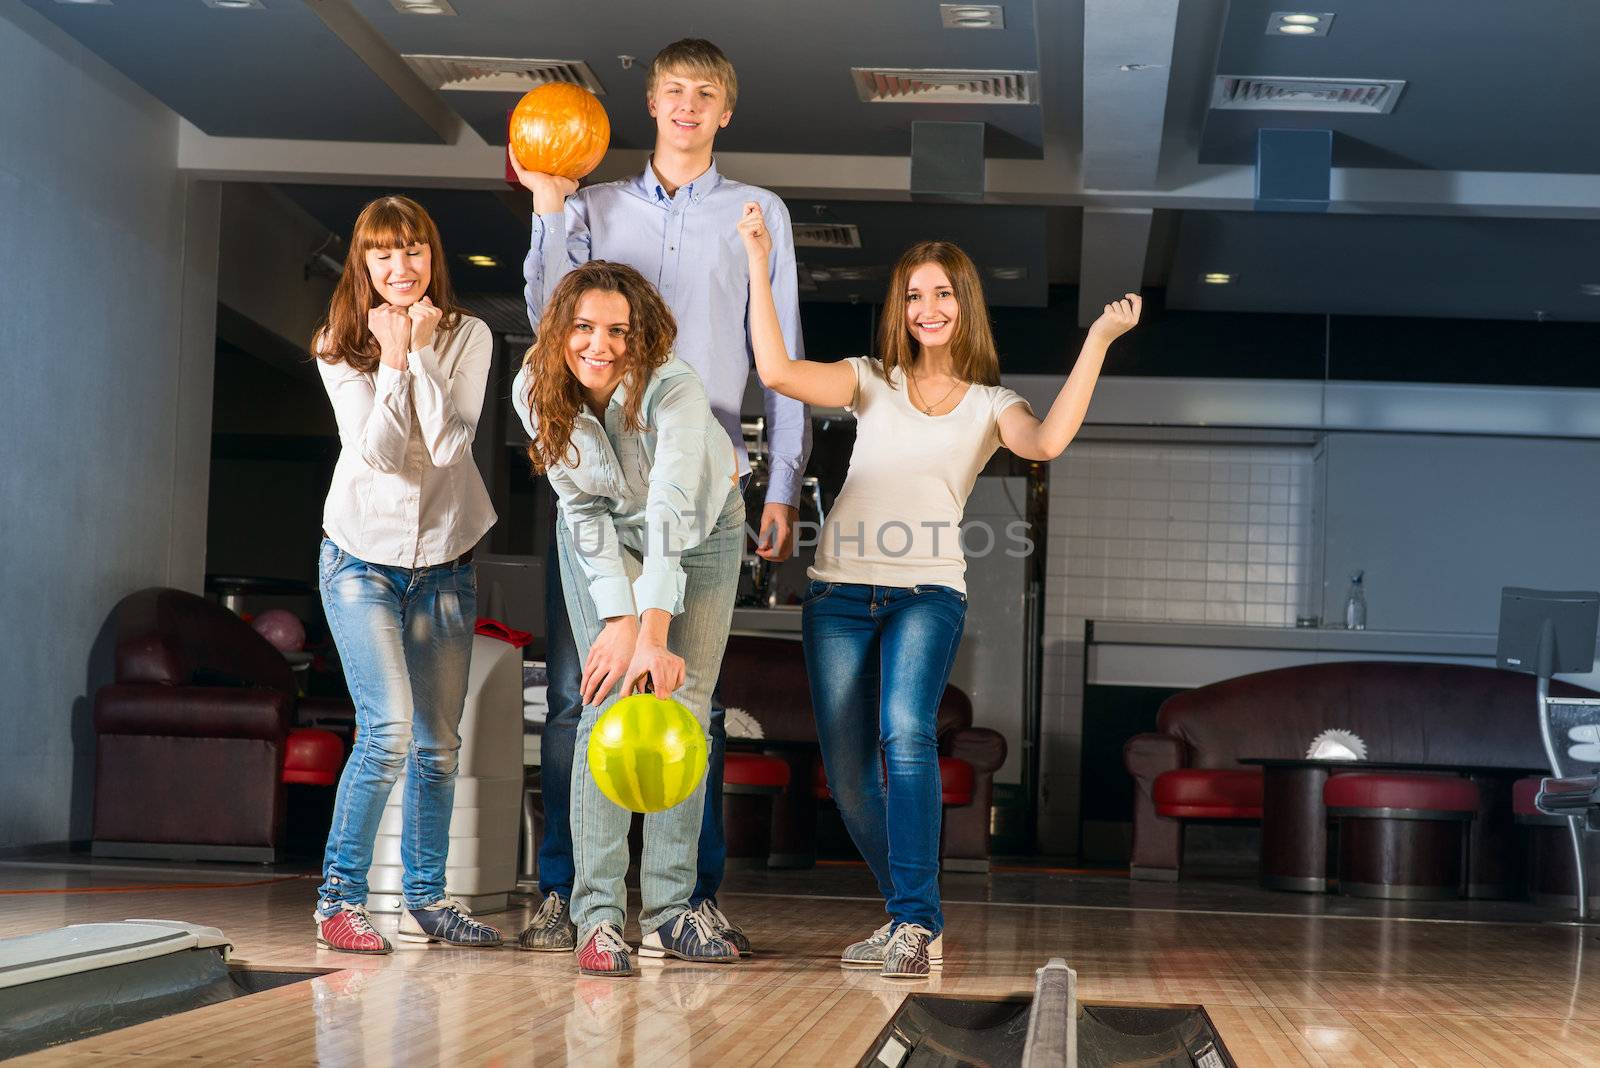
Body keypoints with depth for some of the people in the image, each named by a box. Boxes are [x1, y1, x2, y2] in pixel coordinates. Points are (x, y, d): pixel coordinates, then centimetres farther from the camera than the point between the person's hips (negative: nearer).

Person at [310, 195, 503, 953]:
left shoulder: (466, 337, -2)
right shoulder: (341, 347, -3)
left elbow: (450, 442, -15)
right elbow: (375, 451, -15)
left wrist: (422, 350, -17)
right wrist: (392, 359, -18)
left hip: (445, 558, 3)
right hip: (362, 555, -3)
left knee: (439, 743, 8)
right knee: (388, 731, -17)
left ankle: (425, 898, 20)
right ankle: (340, 896, -7)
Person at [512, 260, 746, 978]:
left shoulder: (673, 389, -35)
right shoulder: (536, 392, -23)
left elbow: (672, 513, -45)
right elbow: (584, 510, -19)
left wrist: (653, 633, -54)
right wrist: (617, 621, -28)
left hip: (702, 533, -1)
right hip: (603, 533, 1)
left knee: (684, 711, -4)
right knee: (611, 703, -14)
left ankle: (669, 911, 3)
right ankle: (598, 915, -16)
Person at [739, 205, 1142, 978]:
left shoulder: (991, 405, 12)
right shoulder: (872, 381, 14)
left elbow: (1047, 443, -11)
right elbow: (777, 372, -2)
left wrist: (1097, 342, -13)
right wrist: (759, 265, -3)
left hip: (928, 593, -2)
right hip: (841, 590, 2)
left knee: (905, 731, -28)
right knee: (848, 774, 1)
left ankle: (916, 923, -26)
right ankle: (910, 916, 20)